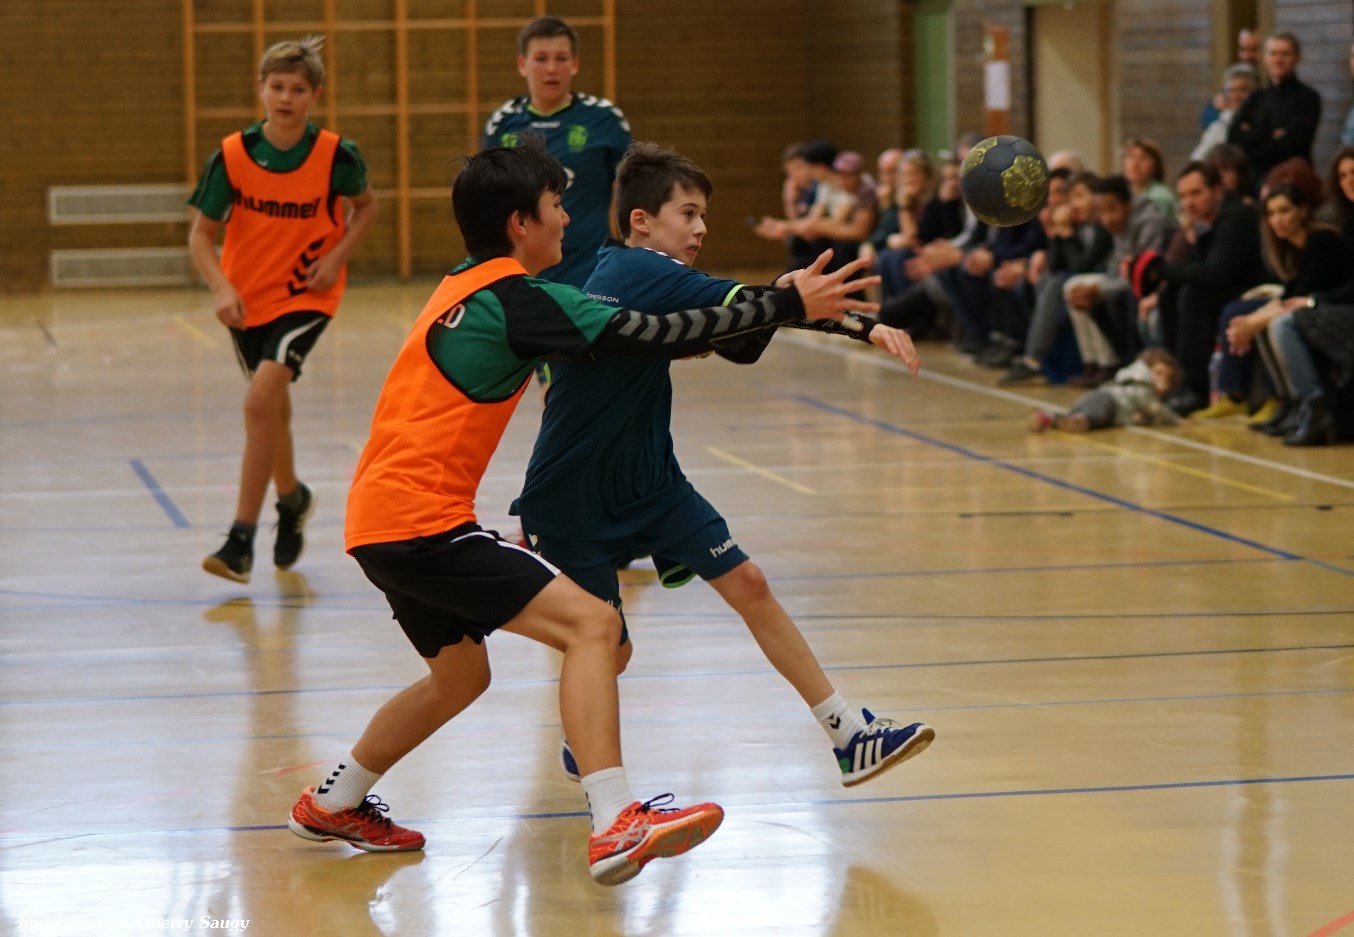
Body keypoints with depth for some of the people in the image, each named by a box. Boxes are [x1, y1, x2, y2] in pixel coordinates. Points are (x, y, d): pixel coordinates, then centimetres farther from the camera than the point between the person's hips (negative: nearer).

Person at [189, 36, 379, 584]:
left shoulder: (336, 155, -14)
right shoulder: (232, 156, -12)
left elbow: (366, 206, 6)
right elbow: (201, 235, -6)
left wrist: (336, 257, -10)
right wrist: (221, 287, -23)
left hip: (306, 294, -3)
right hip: (248, 299, 3)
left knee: (261, 399, -21)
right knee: (273, 406, 19)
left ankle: (241, 540, -18)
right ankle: (291, 498, 49)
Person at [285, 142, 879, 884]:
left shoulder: (468, 287, 15)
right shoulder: (514, 299, -13)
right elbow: (652, 336, -18)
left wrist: (665, 344, 21)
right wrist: (787, 304, -13)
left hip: (379, 518, 10)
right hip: (421, 519, -10)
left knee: (459, 675, 28)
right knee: (589, 623, -18)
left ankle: (331, 806, 41)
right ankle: (615, 827, -29)